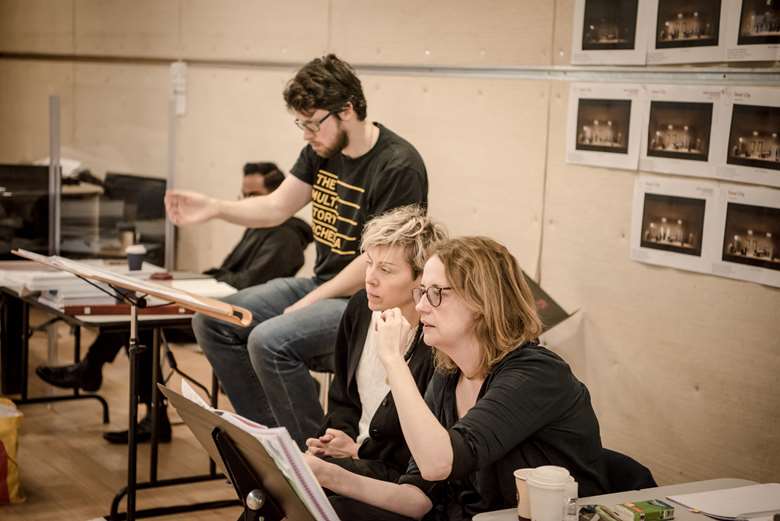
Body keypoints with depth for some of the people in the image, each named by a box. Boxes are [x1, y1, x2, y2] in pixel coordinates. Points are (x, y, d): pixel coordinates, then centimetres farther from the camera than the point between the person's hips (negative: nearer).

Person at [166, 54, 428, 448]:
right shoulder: (322, 150, 6)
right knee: (211, 322, 2)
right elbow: (277, 207, 12)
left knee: (269, 340, -30)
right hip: (320, 284, 9)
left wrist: (308, 304, -17)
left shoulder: (398, 166, -20)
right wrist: (213, 207, -4)